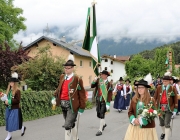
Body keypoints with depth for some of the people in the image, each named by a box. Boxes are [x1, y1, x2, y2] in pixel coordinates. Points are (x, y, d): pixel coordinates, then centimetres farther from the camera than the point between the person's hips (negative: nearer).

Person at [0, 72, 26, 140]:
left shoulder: (17, 91, -13)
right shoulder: (9, 90, 9)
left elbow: (17, 100, -19)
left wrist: (9, 101, -21)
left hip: (15, 109, -8)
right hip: (8, 108, 8)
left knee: (11, 121, -6)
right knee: (8, 121, 10)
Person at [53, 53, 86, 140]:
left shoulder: (77, 79, -11)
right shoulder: (62, 77, 7)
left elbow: (82, 94, -8)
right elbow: (59, 88, 18)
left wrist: (82, 108, -8)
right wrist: (55, 96, 4)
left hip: (72, 105, -6)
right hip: (63, 105, 6)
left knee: (67, 125, -11)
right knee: (72, 124, 21)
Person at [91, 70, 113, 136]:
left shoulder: (109, 84, -9)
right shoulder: (98, 80, 1)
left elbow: (110, 94, -10)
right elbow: (92, 86, 2)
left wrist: (108, 103, -15)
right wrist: (94, 81, -17)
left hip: (104, 101, -5)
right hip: (98, 100, 5)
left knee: (102, 115, -7)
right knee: (98, 114, 16)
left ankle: (100, 130, 0)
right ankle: (104, 124, 43)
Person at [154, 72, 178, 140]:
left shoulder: (173, 88, -2)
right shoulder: (159, 88, 2)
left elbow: (175, 99, -1)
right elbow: (155, 97, 4)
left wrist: (175, 109, -4)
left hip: (169, 108, -3)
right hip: (160, 107, 3)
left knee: (167, 123, -7)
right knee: (161, 123, 17)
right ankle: (163, 132, 45)